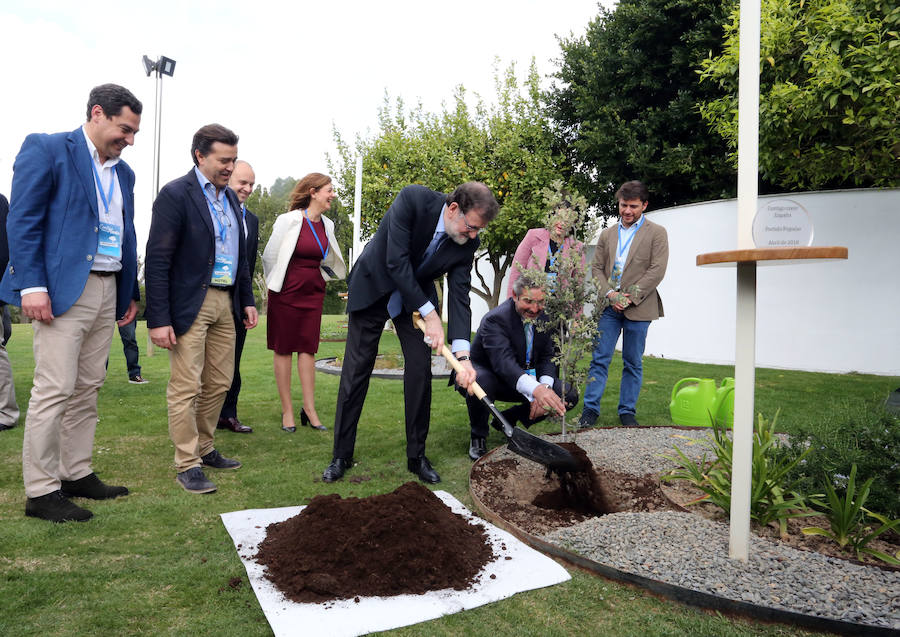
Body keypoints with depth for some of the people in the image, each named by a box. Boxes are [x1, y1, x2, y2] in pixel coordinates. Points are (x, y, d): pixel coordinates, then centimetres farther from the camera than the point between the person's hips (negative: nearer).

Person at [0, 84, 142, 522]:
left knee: (87, 389, 10)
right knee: (55, 389, -6)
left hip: (107, 291, 7)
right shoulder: (45, 149, -2)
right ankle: (40, 491, 4)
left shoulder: (123, 172, 18)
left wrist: (131, 293, 16)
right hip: (62, 289, -7)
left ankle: (77, 475, 20)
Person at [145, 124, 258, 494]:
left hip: (225, 302, 8)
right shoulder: (175, 194, -9)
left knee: (219, 383, 13)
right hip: (190, 304, -7)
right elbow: (157, 261, -13)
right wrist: (158, 320, -18)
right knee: (186, 387, -2)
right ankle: (187, 465, 9)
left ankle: (205, 449, 29)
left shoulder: (230, 197, 13)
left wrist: (247, 299, 13)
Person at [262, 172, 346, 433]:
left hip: (313, 293, 5)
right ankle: (287, 410, 12)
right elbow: (269, 255, -4)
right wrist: (276, 285, 6)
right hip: (286, 293, -5)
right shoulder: (289, 220, -13)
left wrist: (317, 277, 15)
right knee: (283, 350, 4)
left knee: (307, 348, 6)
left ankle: (309, 408, 13)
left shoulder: (327, 225, 4)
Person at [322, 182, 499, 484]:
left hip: (418, 295, 3)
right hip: (374, 287, -3)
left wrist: (463, 356, -28)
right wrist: (430, 314, -29)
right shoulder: (413, 199, -29)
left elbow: (459, 297, -17)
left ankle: (416, 456, 11)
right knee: (356, 371, 0)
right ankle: (341, 455, 13)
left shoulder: (468, 242, -16)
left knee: (421, 371, -4)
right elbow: (396, 262, -31)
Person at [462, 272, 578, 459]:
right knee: (480, 382, -42)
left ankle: (508, 418, 9)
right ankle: (478, 436, -11)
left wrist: (545, 387, -26)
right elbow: (503, 362, -44)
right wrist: (536, 390, -60)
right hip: (487, 373, -6)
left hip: (525, 379, 6)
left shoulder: (544, 316, -7)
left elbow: (547, 357, -4)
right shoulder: (495, 319, -29)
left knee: (569, 395, -10)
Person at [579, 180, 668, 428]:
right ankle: (591, 408, 5)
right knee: (599, 359, 0)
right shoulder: (607, 234, 14)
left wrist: (629, 298, -13)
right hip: (609, 306, 3)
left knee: (633, 363, 6)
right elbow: (596, 268, 10)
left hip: (638, 308, -2)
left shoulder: (656, 233, 2)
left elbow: (657, 270, -7)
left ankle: (627, 411, 15)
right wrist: (610, 294, -7)